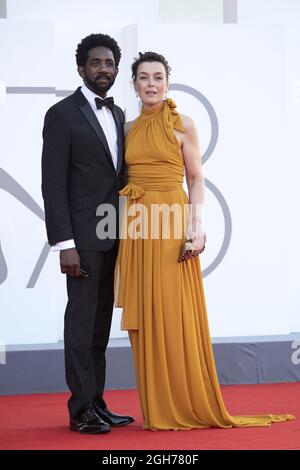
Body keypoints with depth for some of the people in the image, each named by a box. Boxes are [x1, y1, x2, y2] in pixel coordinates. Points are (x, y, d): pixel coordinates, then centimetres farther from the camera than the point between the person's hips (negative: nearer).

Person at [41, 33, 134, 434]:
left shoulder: (118, 115, 15)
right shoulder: (62, 115, -6)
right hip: (83, 236, -7)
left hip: (113, 236, 7)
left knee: (101, 324, 9)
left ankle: (96, 404, 14)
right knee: (82, 322, -4)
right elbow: (53, 183, -10)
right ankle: (82, 411, 0)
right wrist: (64, 243, -16)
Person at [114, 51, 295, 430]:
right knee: (145, 317, 4)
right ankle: (157, 407, 10)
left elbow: (196, 179, -1)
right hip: (136, 226, 4)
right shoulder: (130, 129, 12)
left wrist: (197, 225, -12)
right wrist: (124, 226, 7)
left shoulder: (183, 125, 0)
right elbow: (127, 178, 15)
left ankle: (191, 406, 4)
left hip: (171, 227, -4)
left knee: (176, 315, -4)